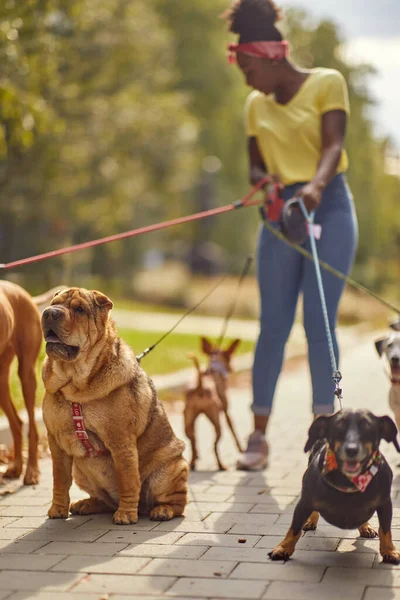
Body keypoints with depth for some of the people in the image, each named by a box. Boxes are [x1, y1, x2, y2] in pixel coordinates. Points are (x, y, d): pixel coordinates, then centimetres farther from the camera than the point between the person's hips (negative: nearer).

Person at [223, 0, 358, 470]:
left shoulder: (326, 83, -2)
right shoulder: (256, 105, 12)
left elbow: (333, 145, -15)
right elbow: (256, 165, 13)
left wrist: (316, 185, -34)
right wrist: (263, 184, -11)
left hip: (328, 207, -4)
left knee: (319, 323, -9)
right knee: (272, 325, 0)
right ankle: (258, 437, 3)